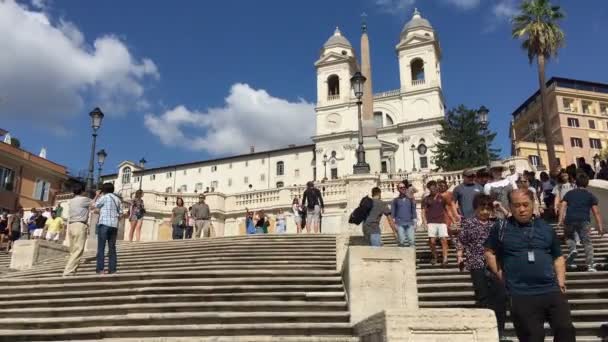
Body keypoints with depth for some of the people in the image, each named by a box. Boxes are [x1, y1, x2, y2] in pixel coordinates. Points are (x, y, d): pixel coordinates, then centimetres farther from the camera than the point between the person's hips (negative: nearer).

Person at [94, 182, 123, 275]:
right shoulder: (117, 199, 13)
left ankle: (100, 269, -6)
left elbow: (95, 205, 8)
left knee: (101, 247, -2)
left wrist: (97, 196, 19)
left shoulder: (104, 197, -4)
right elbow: (120, 213, 13)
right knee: (112, 248, 7)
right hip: (114, 226, 5)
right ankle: (112, 269, 5)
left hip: (104, 224, -5)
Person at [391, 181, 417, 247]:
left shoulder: (411, 200, 15)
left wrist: (415, 222, 7)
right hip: (400, 224, -1)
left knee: (412, 241, -10)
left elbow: (414, 211, 16)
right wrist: (394, 224, -1)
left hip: (410, 223, 2)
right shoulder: (395, 200, 10)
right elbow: (392, 213, 8)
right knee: (402, 242, -9)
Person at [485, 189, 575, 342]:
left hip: (552, 290, 3)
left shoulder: (546, 228, 10)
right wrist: (500, 275, 2)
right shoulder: (501, 227, 2)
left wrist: (561, 282, 7)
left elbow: (558, 257, 19)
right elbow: (489, 252, 11)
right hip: (522, 295, -3)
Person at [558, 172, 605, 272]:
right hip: (584, 220, -1)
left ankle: (572, 249, -2)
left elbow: (563, 207, 7)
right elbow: (596, 212, 9)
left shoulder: (569, 193, 19)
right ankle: (590, 265, -4)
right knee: (587, 242, 2)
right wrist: (600, 227, 9)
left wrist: (561, 220, 3)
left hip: (569, 219, 1)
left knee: (569, 236, 26)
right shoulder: (590, 195, 16)